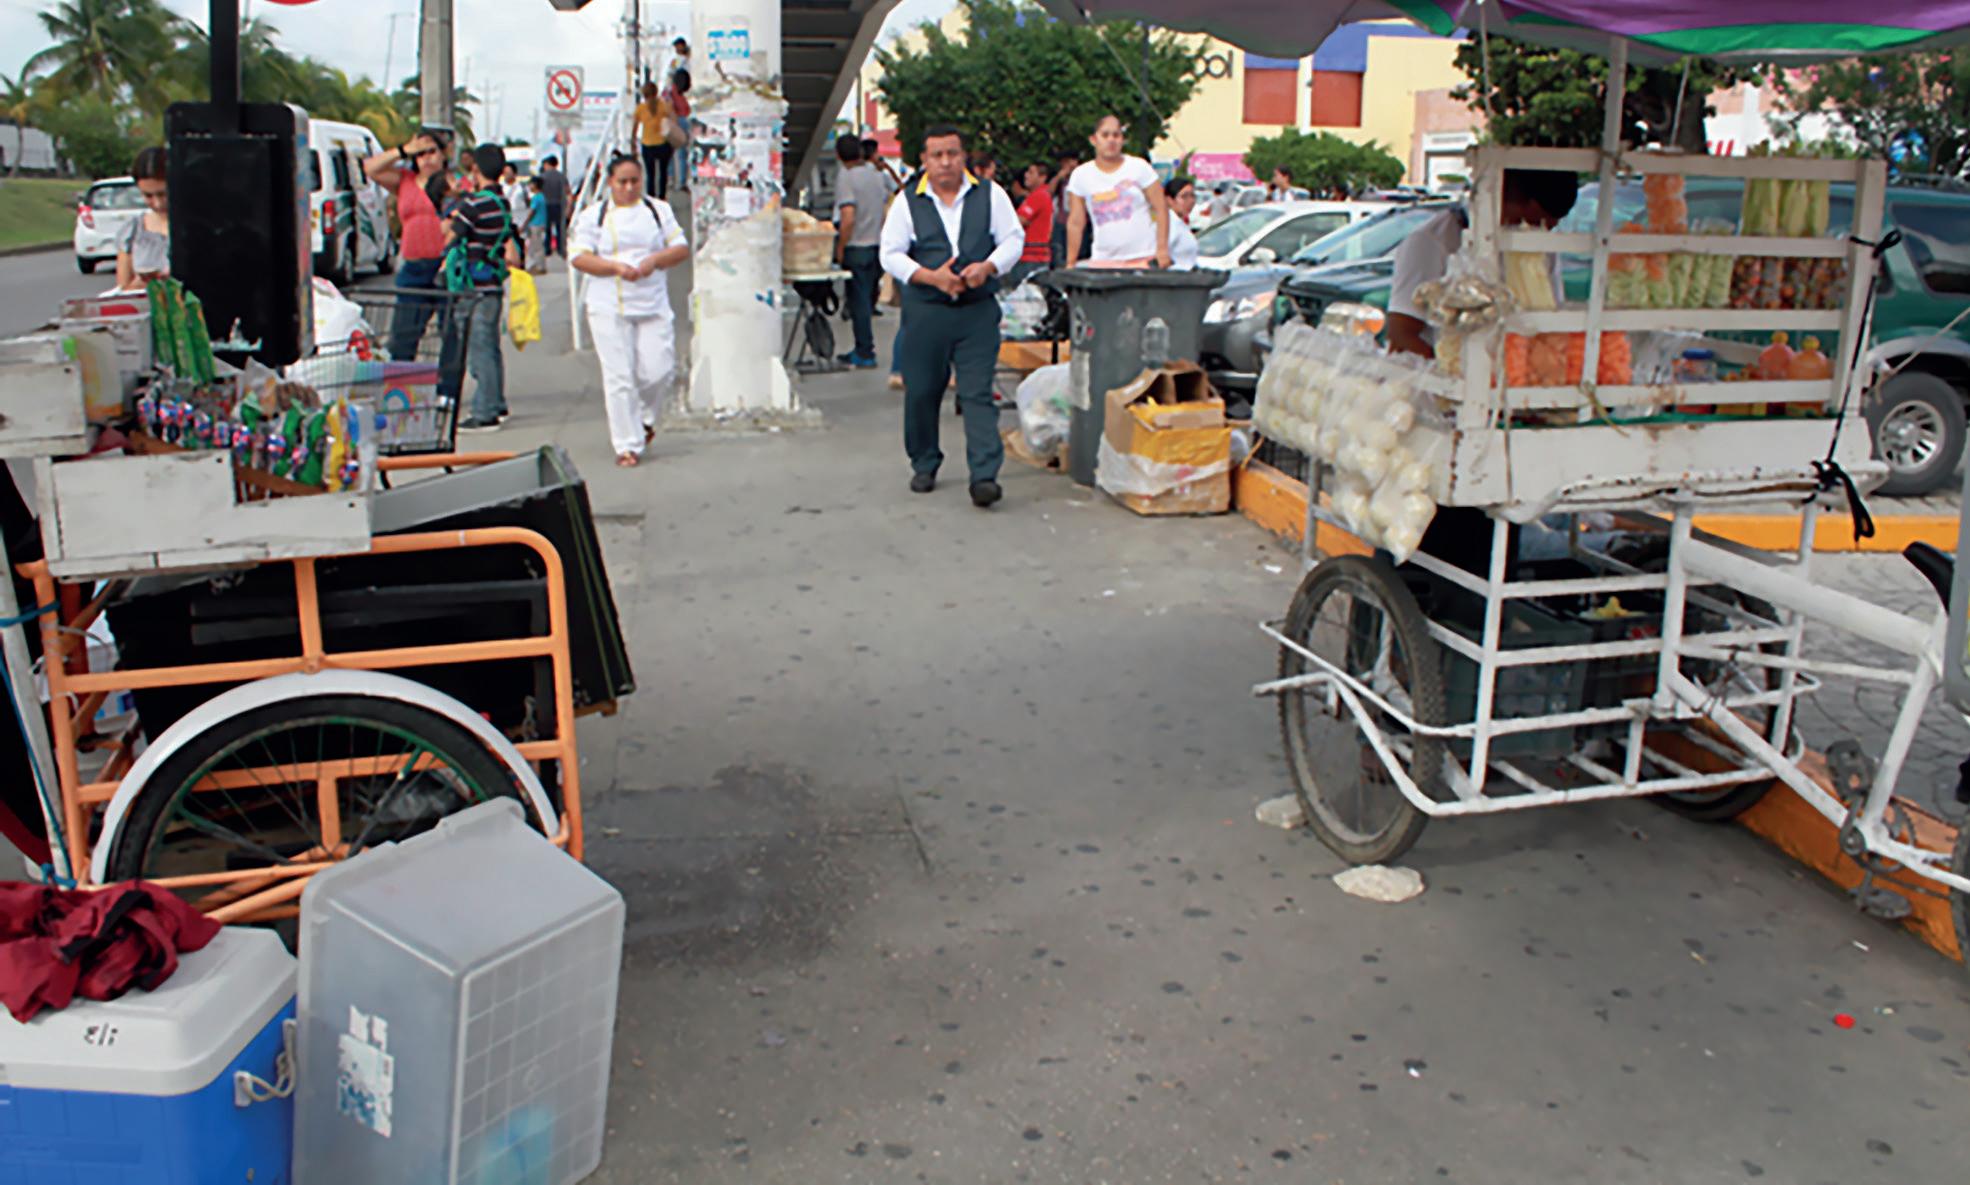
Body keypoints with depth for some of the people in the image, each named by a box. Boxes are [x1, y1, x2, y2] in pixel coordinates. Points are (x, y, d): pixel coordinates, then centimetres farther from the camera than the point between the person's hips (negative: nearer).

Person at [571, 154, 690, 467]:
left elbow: (681, 248, 8)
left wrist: (655, 260, -11)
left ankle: (644, 417, 27)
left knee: (657, 370, -5)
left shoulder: (659, 210, 12)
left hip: (653, 305, 2)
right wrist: (616, 267, -16)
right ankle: (627, 444, 2)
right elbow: (579, 257, -2)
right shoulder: (593, 215, 4)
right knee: (619, 377, -5)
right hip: (609, 309, -2)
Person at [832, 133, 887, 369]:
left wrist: (840, 249, -12)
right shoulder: (876, 174, 9)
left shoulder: (845, 177, -13)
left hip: (856, 247, -7)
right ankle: (862, 350, 19)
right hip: (877, 244, 7)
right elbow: (886, 204, 15)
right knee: (866, 300, 13)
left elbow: (848, 217, -21)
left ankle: (865, 354, 0)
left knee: (859, 301, -2)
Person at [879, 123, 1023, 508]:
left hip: (978, 310, -1)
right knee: (921, 392, 7)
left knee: (977, 393, -8)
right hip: (925, 311, 1)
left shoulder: (990, 195, 6)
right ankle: (924, 465, 26)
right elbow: (891, 255, 3)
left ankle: (985, 476, -12)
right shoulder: (908, 201, 5)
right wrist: (930, 277, -12)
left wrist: (987, 268, -13)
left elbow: (1013, 239, 7)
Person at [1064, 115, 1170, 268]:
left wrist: (1162, 249, -9)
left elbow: (1161, 209, 1)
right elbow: (1075, 223, 7)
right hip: (1104, 261, 1)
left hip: (1145, 258, -1)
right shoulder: (1081, 175, 7)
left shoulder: (1139, 167, 4)